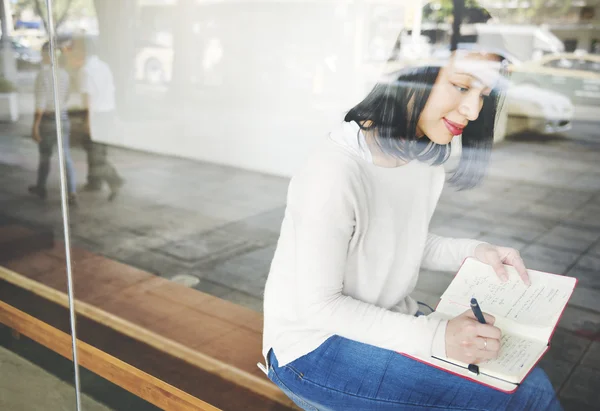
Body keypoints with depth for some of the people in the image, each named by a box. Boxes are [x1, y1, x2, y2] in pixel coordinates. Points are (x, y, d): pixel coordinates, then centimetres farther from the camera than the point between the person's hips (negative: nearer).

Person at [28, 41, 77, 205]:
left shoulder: (43, 74, -14)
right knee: (66, 158, 3)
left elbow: (40, 102, -18)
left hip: (47, 120, -5)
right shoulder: (64, 73, 5)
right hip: (63, 119, 5)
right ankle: (72, 194, -7)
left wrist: (35, 126, -15)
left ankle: (41, 188, 33)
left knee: (45, 156, 13)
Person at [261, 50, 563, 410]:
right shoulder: (336, 170, -28)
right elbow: (318, 305, -21)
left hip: (387, 324, 7)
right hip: (312, 347, -7)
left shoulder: (429, 160, -3)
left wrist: (474, 252, -6)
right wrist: (437, 337, -26)